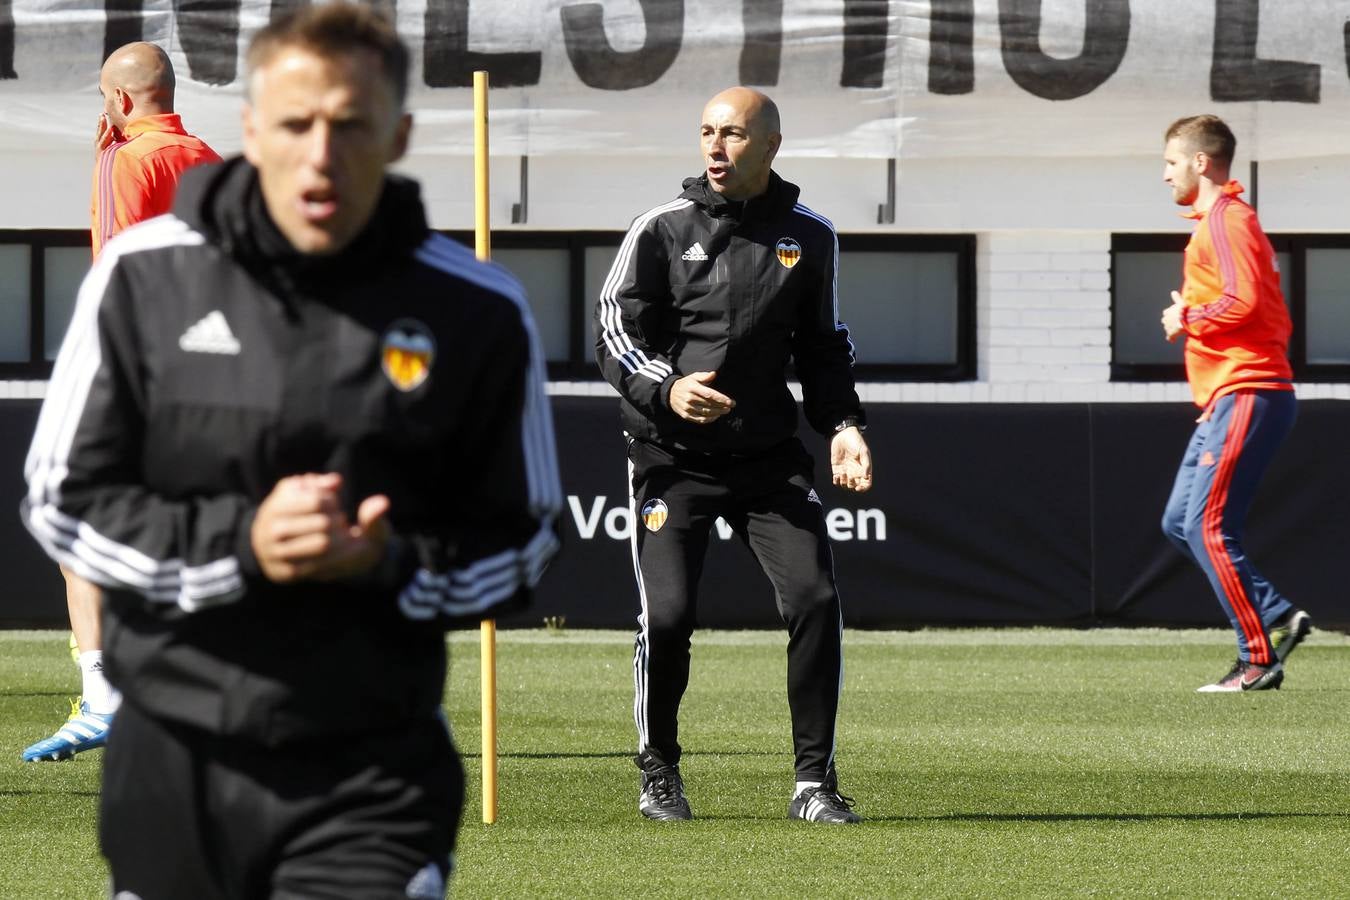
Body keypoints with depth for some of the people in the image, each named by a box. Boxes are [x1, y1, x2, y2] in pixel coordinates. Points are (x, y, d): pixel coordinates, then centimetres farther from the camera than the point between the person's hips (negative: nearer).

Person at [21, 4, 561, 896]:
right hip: (170, 765, 2)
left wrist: (393, 562, -17)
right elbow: (62, 499, 0)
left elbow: (522, 541, 5)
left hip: (371, 779, -2)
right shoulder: (144, 276, -3)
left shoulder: (479, 312, -3)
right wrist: (238, 544, -17)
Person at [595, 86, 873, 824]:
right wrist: (664, 389, -22)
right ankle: (658, 775, 12)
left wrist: (842, 425, 1)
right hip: (673, 458, -2)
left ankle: (814, 780, 1)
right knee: (667, 613, -11)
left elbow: (823, 346, 16)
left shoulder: (809, 236, 7)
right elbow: (615, 328, -4)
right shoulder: (663, 228, -2)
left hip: (770, 456, 2)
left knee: (815, 599, -11)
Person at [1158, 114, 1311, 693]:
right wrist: (1191, 318, 12)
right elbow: (1272, 317, 24)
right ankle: (1279, 616, 5)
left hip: (1246, 396, -11)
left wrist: (1188, 319, -9)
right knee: (1179, 523, 9)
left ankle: (1259, 660, -10)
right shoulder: (1221, 220, 22)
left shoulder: (1226, 219, -10)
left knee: (1208, 528, -12)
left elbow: (1244, 301, -24)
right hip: (1228, 399, 11)